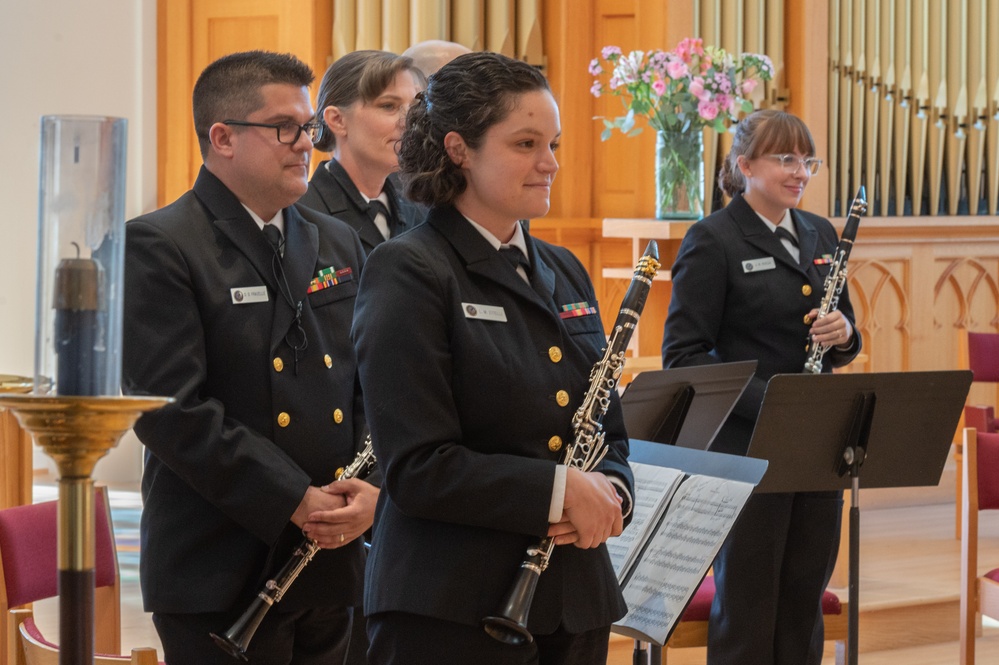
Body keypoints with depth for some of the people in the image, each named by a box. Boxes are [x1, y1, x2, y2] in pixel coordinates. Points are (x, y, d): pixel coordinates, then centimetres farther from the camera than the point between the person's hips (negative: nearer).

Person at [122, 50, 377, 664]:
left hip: (331, 570, 6)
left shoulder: (339, 244, 15)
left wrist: (372, 488, -6)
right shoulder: (156, 247, -7)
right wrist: (292, 500, -17)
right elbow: (172, 407, -16)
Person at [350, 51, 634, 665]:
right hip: (451, 613, -7)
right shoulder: (408, 273, -8)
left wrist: (609, 491, -4)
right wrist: (560, 489, -17)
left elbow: (610, 432, 18)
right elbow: (419, 467, -16)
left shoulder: (564, 273, 14)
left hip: (575, 604, 7)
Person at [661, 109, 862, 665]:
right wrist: (765, 401, -24)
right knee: (747, 613, 2)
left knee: (804, 606, 12)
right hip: (747, 452, -6)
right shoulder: (713, 240, -8)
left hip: (816, 448, 6)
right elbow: (684, 355, -12)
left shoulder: (820, 235, 12)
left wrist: (843, 335, -7)